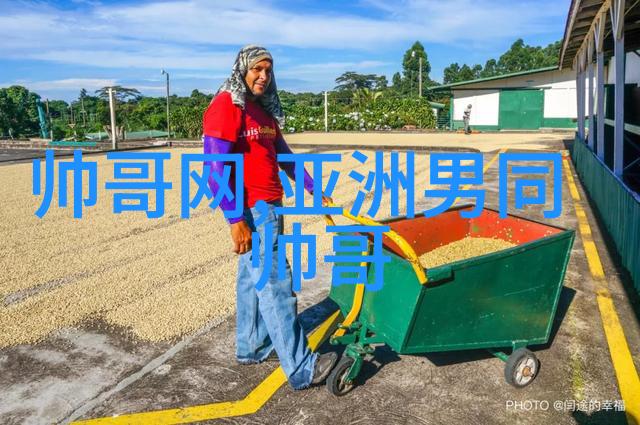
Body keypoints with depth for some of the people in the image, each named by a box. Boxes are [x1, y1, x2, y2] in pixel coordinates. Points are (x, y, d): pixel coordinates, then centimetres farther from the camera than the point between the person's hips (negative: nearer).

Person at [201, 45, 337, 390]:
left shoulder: (264, 109, 15)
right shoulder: (225, 107, -13)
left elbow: (283, 154, 22)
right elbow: (215, 168, -19)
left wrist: (312, 188, 22)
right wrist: (235, 220, -23)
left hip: (270, 206, 9)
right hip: (250, 210, -9)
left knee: (253, 279, 17)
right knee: (275, 285, -6)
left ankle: (251, 347, 32)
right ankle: (301, 368, 2)